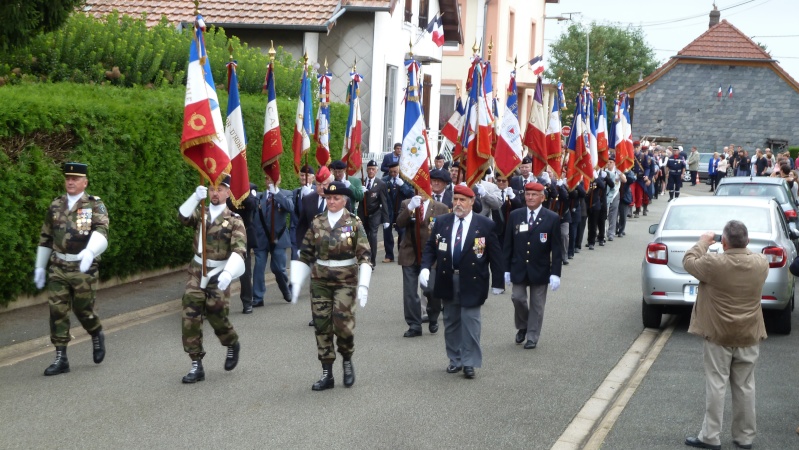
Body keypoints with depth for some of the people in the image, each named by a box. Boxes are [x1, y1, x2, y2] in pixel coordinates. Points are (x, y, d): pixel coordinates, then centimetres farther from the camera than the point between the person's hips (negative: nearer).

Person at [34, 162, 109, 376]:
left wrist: (90, 251, -38)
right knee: (57, 310, -1)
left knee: (83, 309, 3)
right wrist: (40, 267, 16)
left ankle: (97, 336, 35)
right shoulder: (56, 206, 10)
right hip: (58, 268, 4)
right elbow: (45, 238, 17)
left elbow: (101, 232, -20)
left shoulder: (95, 205, -3)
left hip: (84, 268, -4)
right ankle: (61, 359, 5)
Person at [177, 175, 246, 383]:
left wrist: (228, 273, -34)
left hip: (219, 274, -3)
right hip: (197, 272, 3)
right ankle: (196, 365, 1)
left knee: (216, 316, -1)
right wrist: (196, 198, -31)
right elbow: (183, 217, -15)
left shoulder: (234, 220, -4)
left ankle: (233, 345, 33)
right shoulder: (201, 214, 7)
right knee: (190, 317, -6)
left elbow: (239, 250, -18)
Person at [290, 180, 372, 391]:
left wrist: (363, 285, -15)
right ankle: (327, 374, 11)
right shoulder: (317, 222, 6)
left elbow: (364, 255, -6)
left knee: (342, 322, -13)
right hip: (320, 280, 3)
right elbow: (305, 253, 10)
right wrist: (296, 282, 5)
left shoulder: (354, 223, -2)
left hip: (346, 280, -3)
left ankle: (347, 361, 15)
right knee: (321, 325, 2)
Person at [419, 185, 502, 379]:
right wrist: (425, 267, -9)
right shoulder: (441, 222, 4)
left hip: (472, 282, -4)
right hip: (447, 281, 4)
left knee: (470, 321, -3)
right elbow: (430, 247, 7)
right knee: (451, 322, 12)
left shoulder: (485, 225, -5)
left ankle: (469, 363, 5)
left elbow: (495, 254, -3)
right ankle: (455, 360, 23)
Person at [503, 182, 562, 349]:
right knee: (517, 298, -3)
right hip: (519, 269, 2)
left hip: (540, 271, -1)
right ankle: (522, 327, 24)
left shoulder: (552, 218, -6)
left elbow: (556, 248, -6)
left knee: (537, 304, 6)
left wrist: (555, 273, -11)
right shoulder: (515, 216, 1)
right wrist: (506, 268, 1)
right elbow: (508, 244, 4)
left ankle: (532, 337, 18)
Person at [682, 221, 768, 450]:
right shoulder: (761, 263, -8)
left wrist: (703, 242, 12)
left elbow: (688, 261, 0)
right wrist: (742, 247, 16)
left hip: (718, 336, -3)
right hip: (749, 337, 3)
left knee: (716, 385, 4)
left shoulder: (714, 263, -19)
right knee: (745, 387, 11)